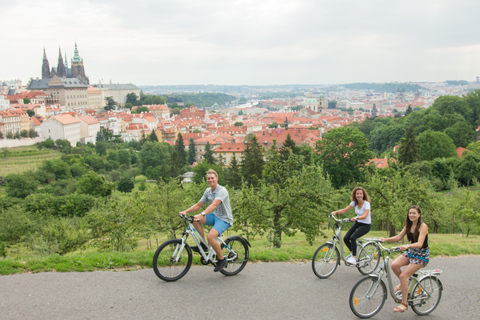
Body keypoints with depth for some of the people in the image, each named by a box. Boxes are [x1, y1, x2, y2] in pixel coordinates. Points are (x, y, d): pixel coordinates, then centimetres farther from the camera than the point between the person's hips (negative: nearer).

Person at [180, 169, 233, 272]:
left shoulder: (222, 191, -19)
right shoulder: (208, 191, 6)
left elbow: (214, 205, -35)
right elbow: (198, 205, 8)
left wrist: (202, 214, -48)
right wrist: (186, 211, -8)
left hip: (224, 219, -8)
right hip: (215, 216, 8)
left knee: (210, 237, -29)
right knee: (195, 220, -14)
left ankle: (221, 260, -7)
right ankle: (203, 244, 0)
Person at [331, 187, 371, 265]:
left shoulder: (366, 203, -18)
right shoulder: (354, 202, -1)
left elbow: (365, 216, -33)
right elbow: (345, 210, -4)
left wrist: (356, 218, -52)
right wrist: (335, 212, -21)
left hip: (366, 225, -6)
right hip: (357, 223, 6)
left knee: (353, 237, -28)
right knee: (346, 238, -9)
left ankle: (354, 258, -18)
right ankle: (353, 253, 17)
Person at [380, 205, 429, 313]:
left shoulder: (423, 226, -17)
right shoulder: (408, 225, 6)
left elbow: (419, 244, -28)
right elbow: (399, 237, 5)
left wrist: (407, 246, -45)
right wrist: (385, 239, -10)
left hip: (422, 255, -7)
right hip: (411, 252, 7)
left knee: (403, 275, -17)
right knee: (394, 265, -18)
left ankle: (404, 304, -5)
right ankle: (403, 283, 10)